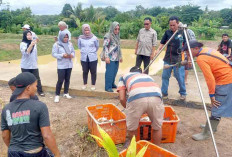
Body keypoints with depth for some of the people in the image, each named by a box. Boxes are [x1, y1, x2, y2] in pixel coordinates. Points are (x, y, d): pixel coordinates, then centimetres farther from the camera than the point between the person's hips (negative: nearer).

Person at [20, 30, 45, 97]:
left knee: (37, 79, 6)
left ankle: (40, 91, 17)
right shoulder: (23, 44, -9)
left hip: (34, 65, 3)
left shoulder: (34, 43, 4)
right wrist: (31, 45, -37)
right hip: (25, 66, -3)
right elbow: (26, 52, -25)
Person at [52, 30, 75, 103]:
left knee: (67, 79, 13)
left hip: (69, 65, 5)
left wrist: (72, 55, -12)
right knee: (60, 80, -4)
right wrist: (62, 55, -21)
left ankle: (66, 93, 28)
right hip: (61, 66, -5)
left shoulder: (70, 44, 5)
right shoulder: (56, 44, -7)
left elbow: (73, 51, 11)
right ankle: (57, 95, 9)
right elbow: (54, 54, -10)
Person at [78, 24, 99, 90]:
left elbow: (97, 46, 8)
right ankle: (85, 84, 28)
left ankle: (93, 85, 18)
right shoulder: (80, 38, -3)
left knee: (93, 72, 4)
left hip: (93, 58, -1)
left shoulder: (94, 38, -7)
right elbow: (79, 47, 14)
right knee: (85, 72, 11)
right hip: (84, 58, 2)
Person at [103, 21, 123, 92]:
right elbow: (105, 46, -11)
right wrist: (106, 57, -17)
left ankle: (112, 84, 26)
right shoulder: (108, 36, -8)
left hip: (116, 58, 7)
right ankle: (108, 87, 1)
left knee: (115, 72, 11)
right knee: (109, 72, -5)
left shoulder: (117, 36, 14)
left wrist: (120, 56, 21)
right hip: (110, 58, -7)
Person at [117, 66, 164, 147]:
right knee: (157, 127, 27)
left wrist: (128, 109, 39)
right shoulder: (147, 76, 42)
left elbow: (122, 98, 22)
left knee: (131, 128, 25)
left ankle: (131, 143, 47)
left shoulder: (124, 76, 34)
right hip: (156, 96, 3)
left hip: (137, 97, -3)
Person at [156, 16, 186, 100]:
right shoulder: (167, 32, 4)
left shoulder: (182, 33, -2)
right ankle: (164, 93, 20)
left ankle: (183, 93, 23)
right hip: (168, 59, 3)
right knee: (165, 76, 6)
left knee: (180, 77, 2)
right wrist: (158, 50, -10)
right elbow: (162, 43, 8)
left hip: (178, 59, -3)